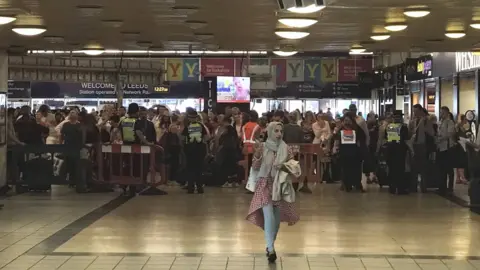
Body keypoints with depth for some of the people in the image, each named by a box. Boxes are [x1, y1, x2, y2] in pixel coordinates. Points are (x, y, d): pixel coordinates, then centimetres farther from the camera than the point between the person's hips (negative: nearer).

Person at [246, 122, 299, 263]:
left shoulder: (286, 149, 0)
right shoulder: (262, 147, -4)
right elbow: (255, 167, -4)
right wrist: (257, 154, -20)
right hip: (264, 185, -3)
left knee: (277, 218, 9)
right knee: (269, 216, -17)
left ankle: (270, 245, 28)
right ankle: (271, 249, -21)